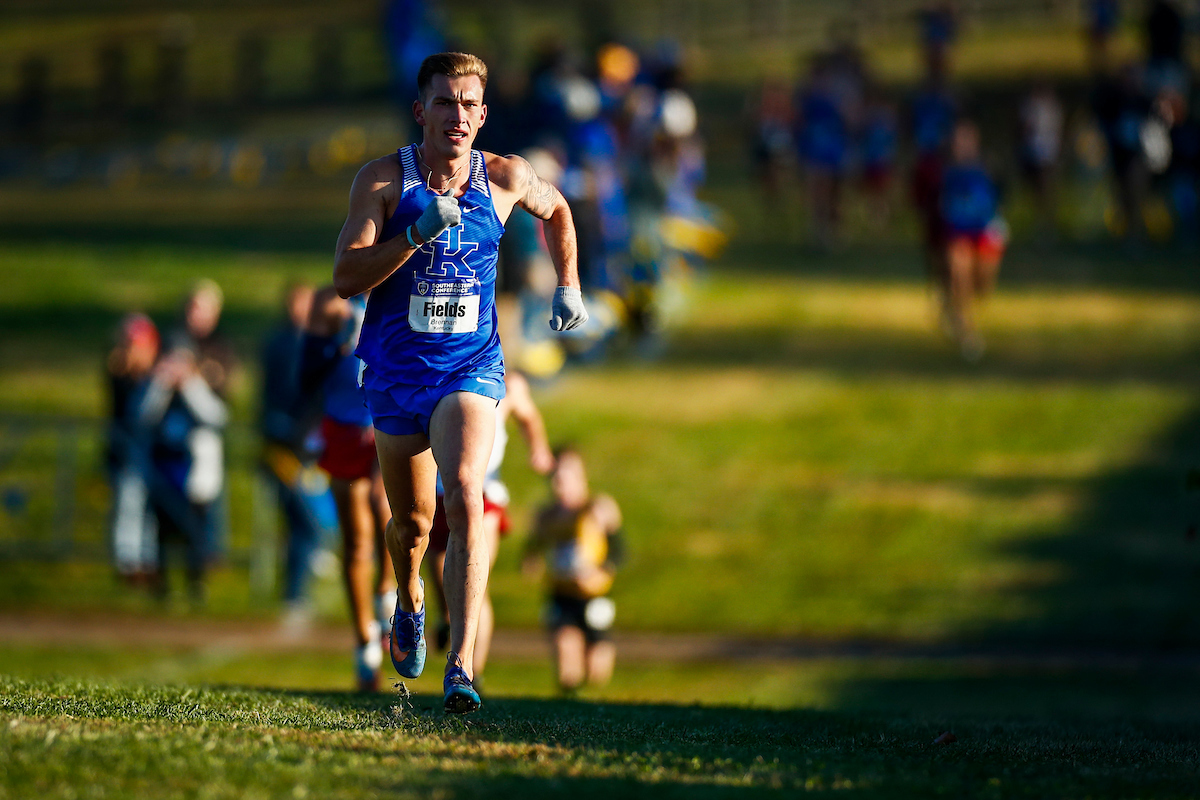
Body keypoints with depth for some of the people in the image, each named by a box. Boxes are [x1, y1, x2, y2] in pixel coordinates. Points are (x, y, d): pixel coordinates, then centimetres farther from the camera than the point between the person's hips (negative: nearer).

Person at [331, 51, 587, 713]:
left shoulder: (506, 178, -2)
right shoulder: (383, 180, -8)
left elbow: (555, 210, 23)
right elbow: (346, 277, -17)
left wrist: (568, 286, 19)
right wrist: (418, 235, -28)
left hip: (471, 368, -1)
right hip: (395, 372, 1)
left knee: (465, 496, -24)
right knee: (412, 521, 14)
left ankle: (461, 666, -30)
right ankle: (409, 602, 51)